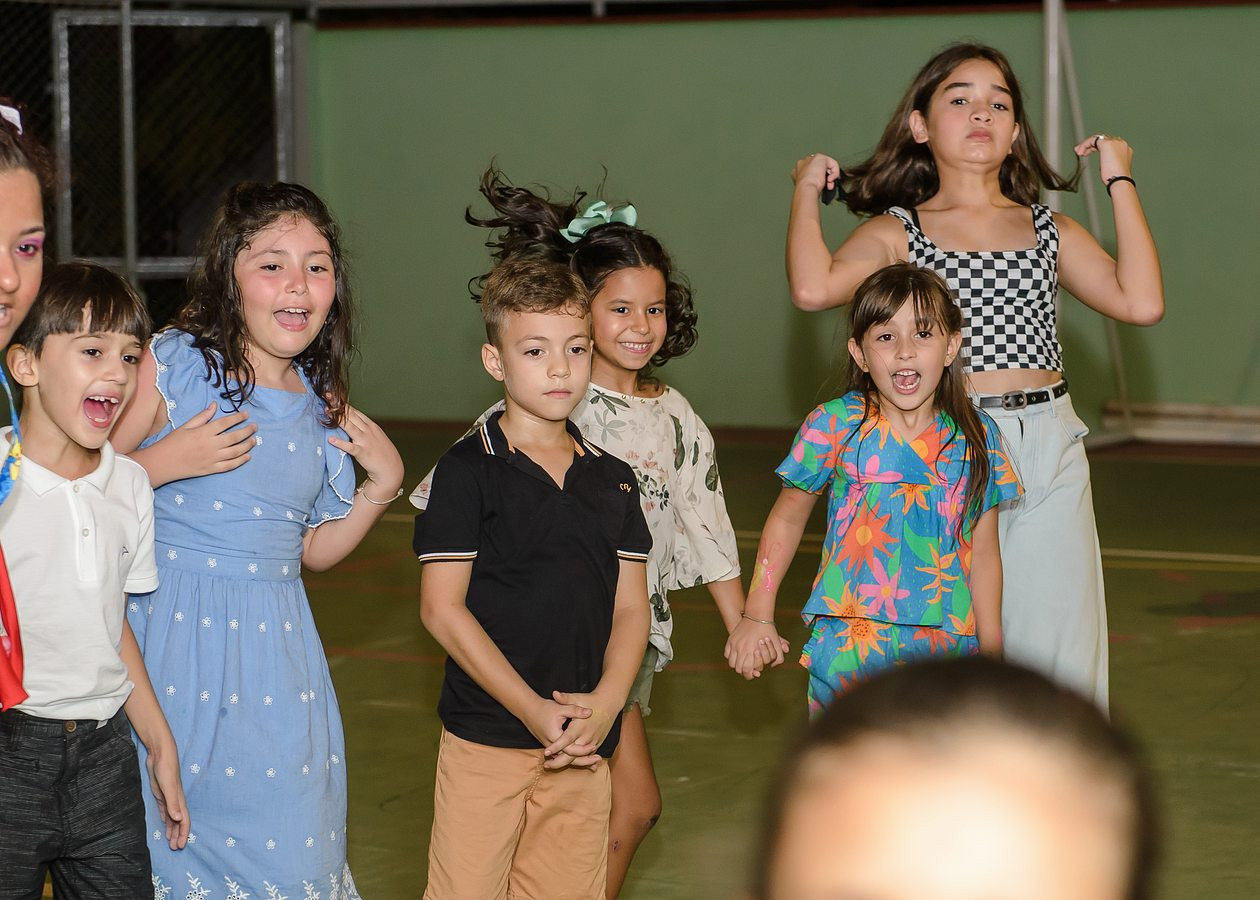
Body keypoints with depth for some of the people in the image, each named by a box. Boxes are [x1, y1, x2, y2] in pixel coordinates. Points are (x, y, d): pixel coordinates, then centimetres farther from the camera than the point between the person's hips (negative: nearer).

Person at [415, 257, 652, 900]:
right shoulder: (469, 470, -5)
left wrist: (605, 702, -9)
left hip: (583, 748, 5)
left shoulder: (611, 479, 10)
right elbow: (442, 608, -9)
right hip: (486, 740, -4)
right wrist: (533, 710, -14)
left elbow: (630, 607, 10)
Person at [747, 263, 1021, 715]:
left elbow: (983, 552, 9)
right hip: (851, 645, -2)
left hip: (946, 645, 2)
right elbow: (788, 516, 8)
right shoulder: (834, 426, -4)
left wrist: (992, 651, 10)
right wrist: (757, 616, 6)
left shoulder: (978, 436, 3)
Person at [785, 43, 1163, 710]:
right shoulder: (897, 232, 3)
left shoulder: (1051, 233, 12)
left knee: (1058, 649, 2)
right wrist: (807, 192, -2)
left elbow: (1141, 303, -5)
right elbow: (814, 289, -17)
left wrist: (1120, 183, 3)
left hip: (1050, 457, 2)